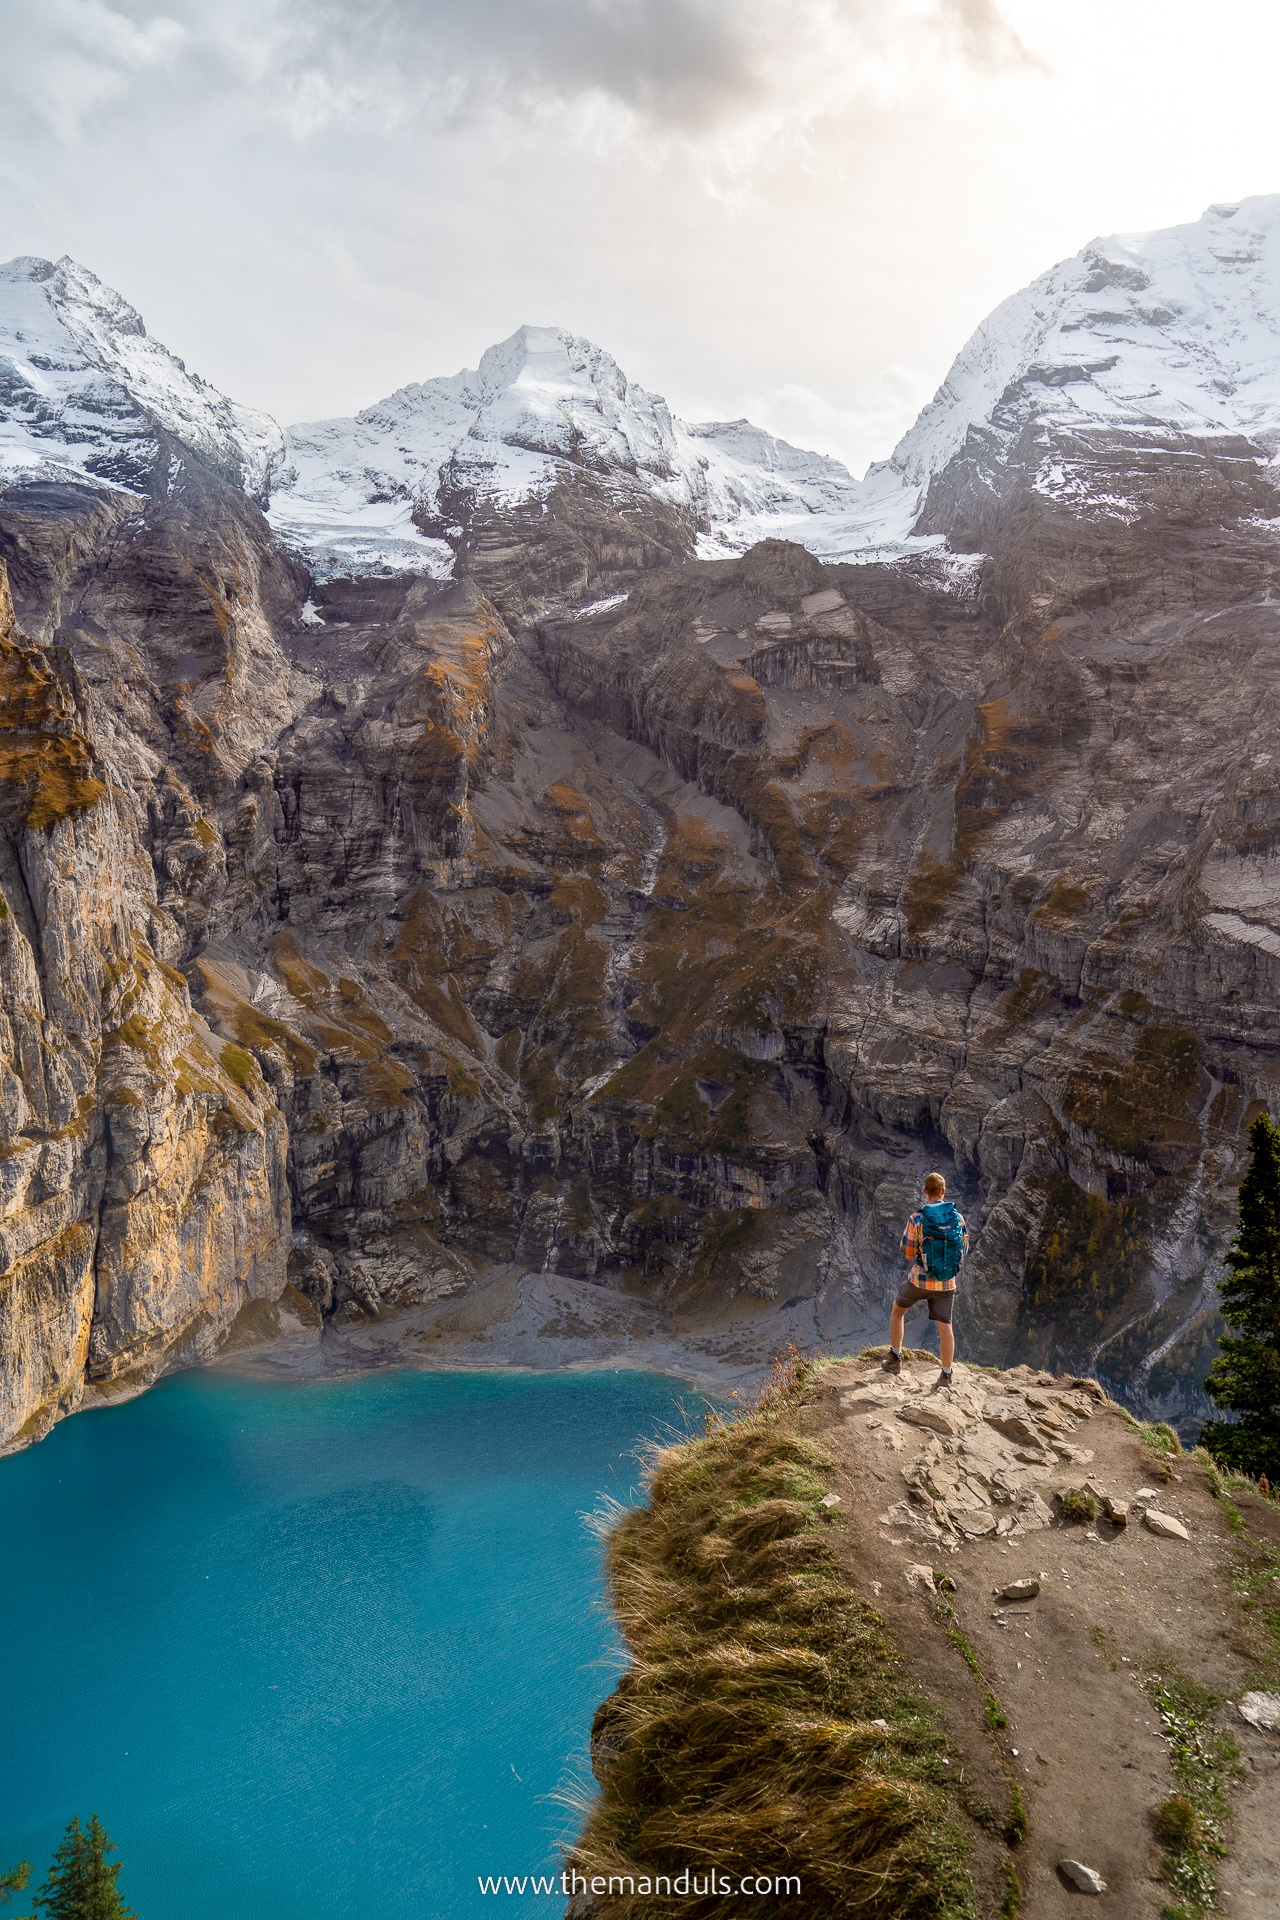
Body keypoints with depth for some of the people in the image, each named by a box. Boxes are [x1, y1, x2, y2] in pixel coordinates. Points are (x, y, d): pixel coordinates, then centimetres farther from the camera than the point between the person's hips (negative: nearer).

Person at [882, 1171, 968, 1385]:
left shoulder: (917, 1219, -13)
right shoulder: (958, 1217, -4)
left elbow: (908, 1253, -6)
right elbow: (964, 1249, 7)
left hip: (920, 1280, -2)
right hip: (947, 1283, 2)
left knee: (898, 1310, 21)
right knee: (945, 1326, 11)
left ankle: (895, 1359, 24)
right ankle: (946, 1374, 14)